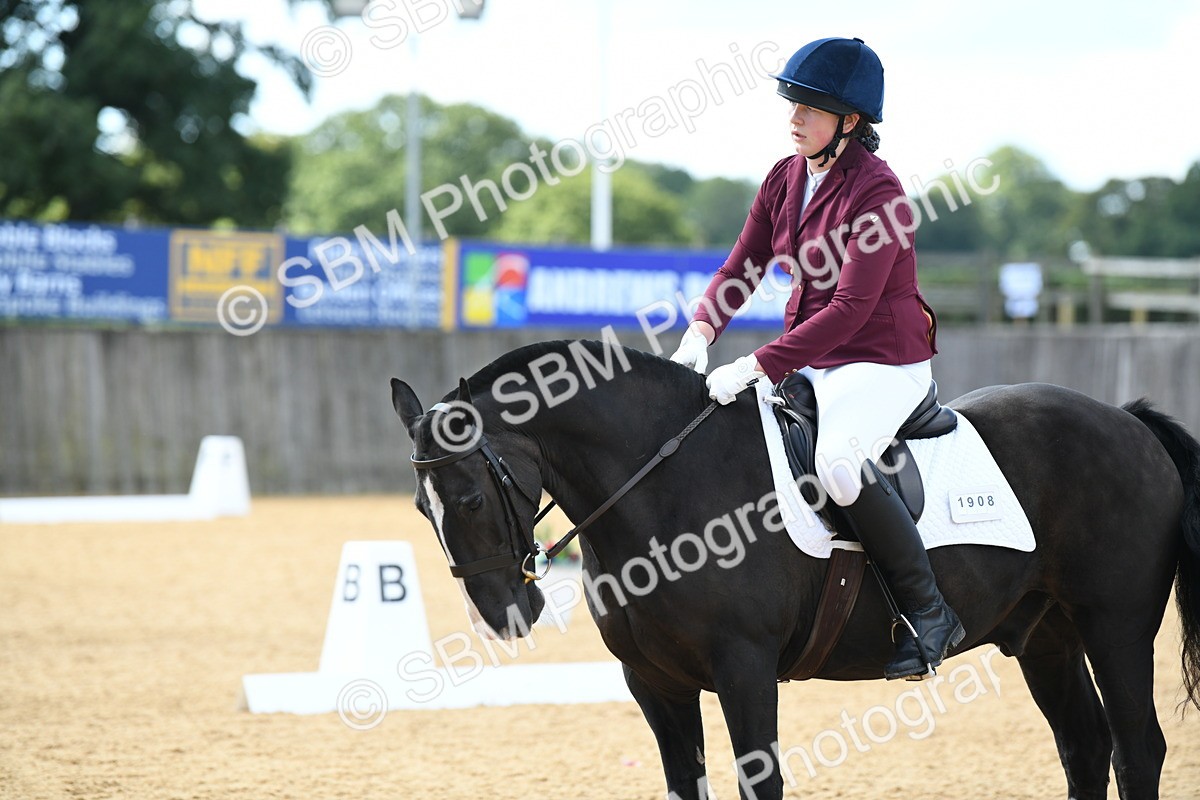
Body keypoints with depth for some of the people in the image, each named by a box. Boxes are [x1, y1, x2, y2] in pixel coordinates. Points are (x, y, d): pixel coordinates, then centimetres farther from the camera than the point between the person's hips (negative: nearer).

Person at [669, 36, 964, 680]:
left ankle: (928, 611, -19)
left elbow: (850, 308, -25)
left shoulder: (875, 192, -19)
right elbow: (741, 269, 8)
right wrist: (701, 332, -13)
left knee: (837, 460, -34)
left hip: (883, 366, -9)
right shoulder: (785, 179, 6)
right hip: (807, 359, 9)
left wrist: (757, 366, -29)